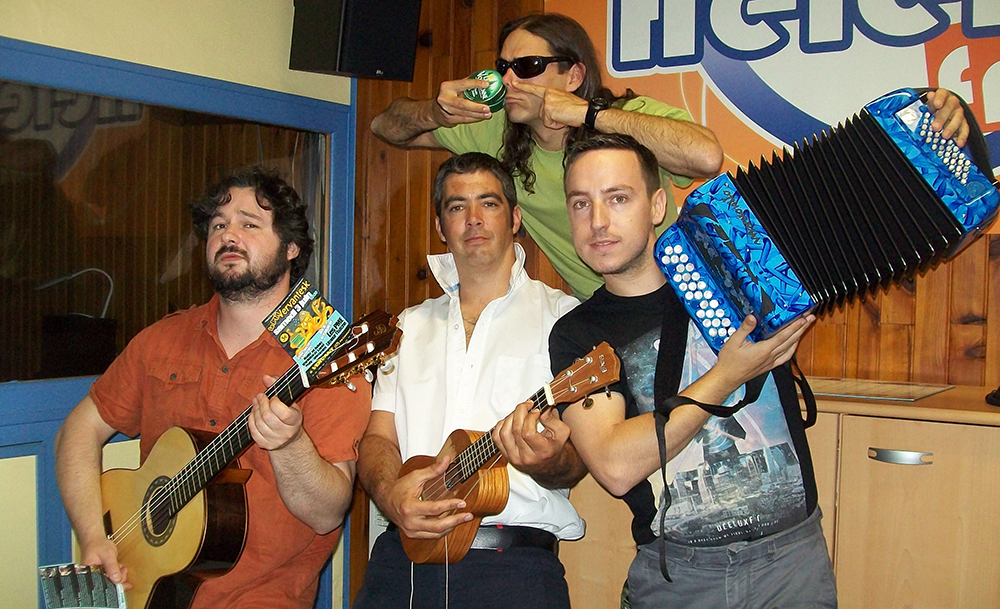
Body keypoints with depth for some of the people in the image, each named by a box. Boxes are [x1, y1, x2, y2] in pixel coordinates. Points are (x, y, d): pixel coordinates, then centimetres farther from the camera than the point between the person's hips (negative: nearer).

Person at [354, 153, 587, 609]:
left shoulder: (560, 315, 4)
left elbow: (577, 458, -2)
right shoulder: (411, 325, 18)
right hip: (403, 554, 3)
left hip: (514, 559, -2)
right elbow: (378, 438, 12)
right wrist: (389, 493, -9)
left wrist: (549, 462, -25)